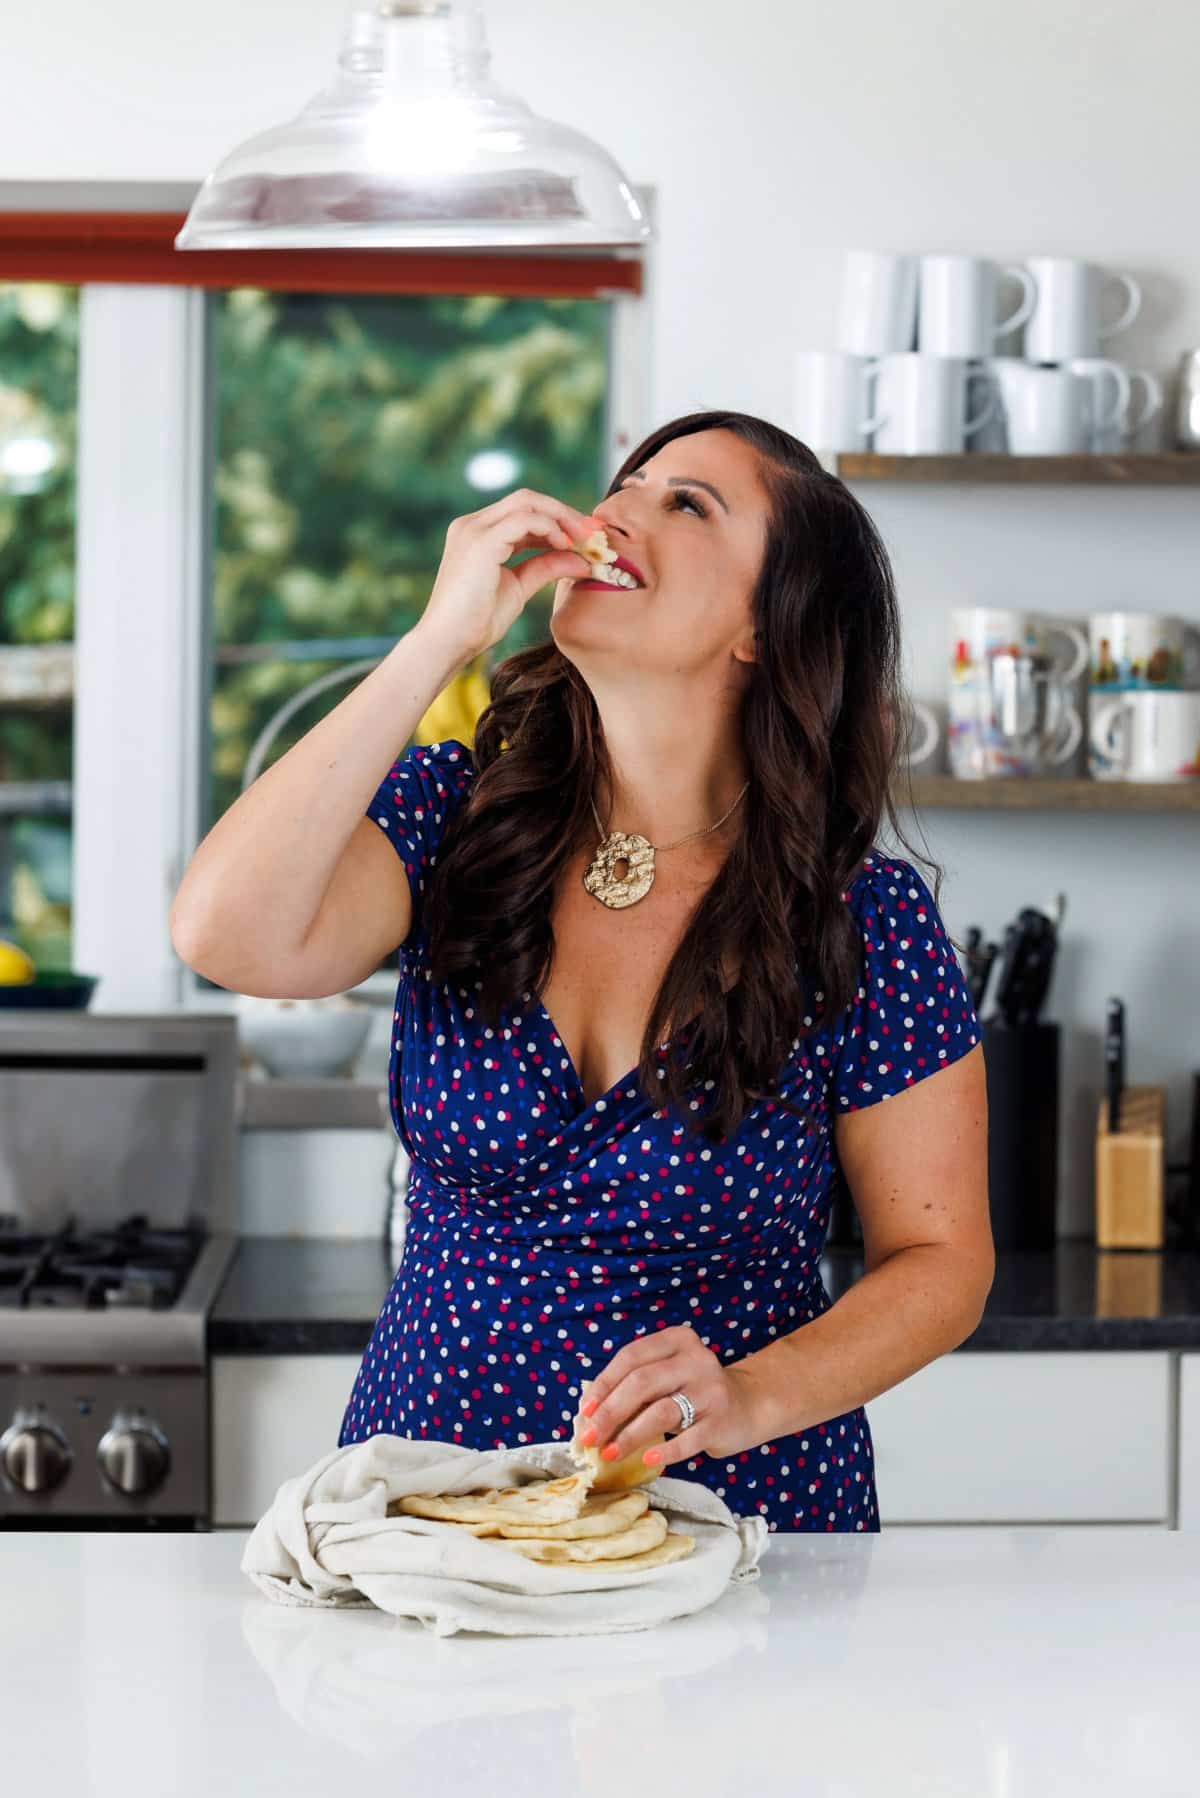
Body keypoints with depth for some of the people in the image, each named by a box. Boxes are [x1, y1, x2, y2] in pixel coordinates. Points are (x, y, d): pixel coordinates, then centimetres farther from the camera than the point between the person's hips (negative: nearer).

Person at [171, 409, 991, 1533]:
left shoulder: (865, 919, -4)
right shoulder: (456, 816, 1)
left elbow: (942, 1259, 2)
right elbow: (230, 934, -18)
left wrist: (749, 1399, -17)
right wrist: (441, 637, -17)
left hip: (744, 1514, -1)